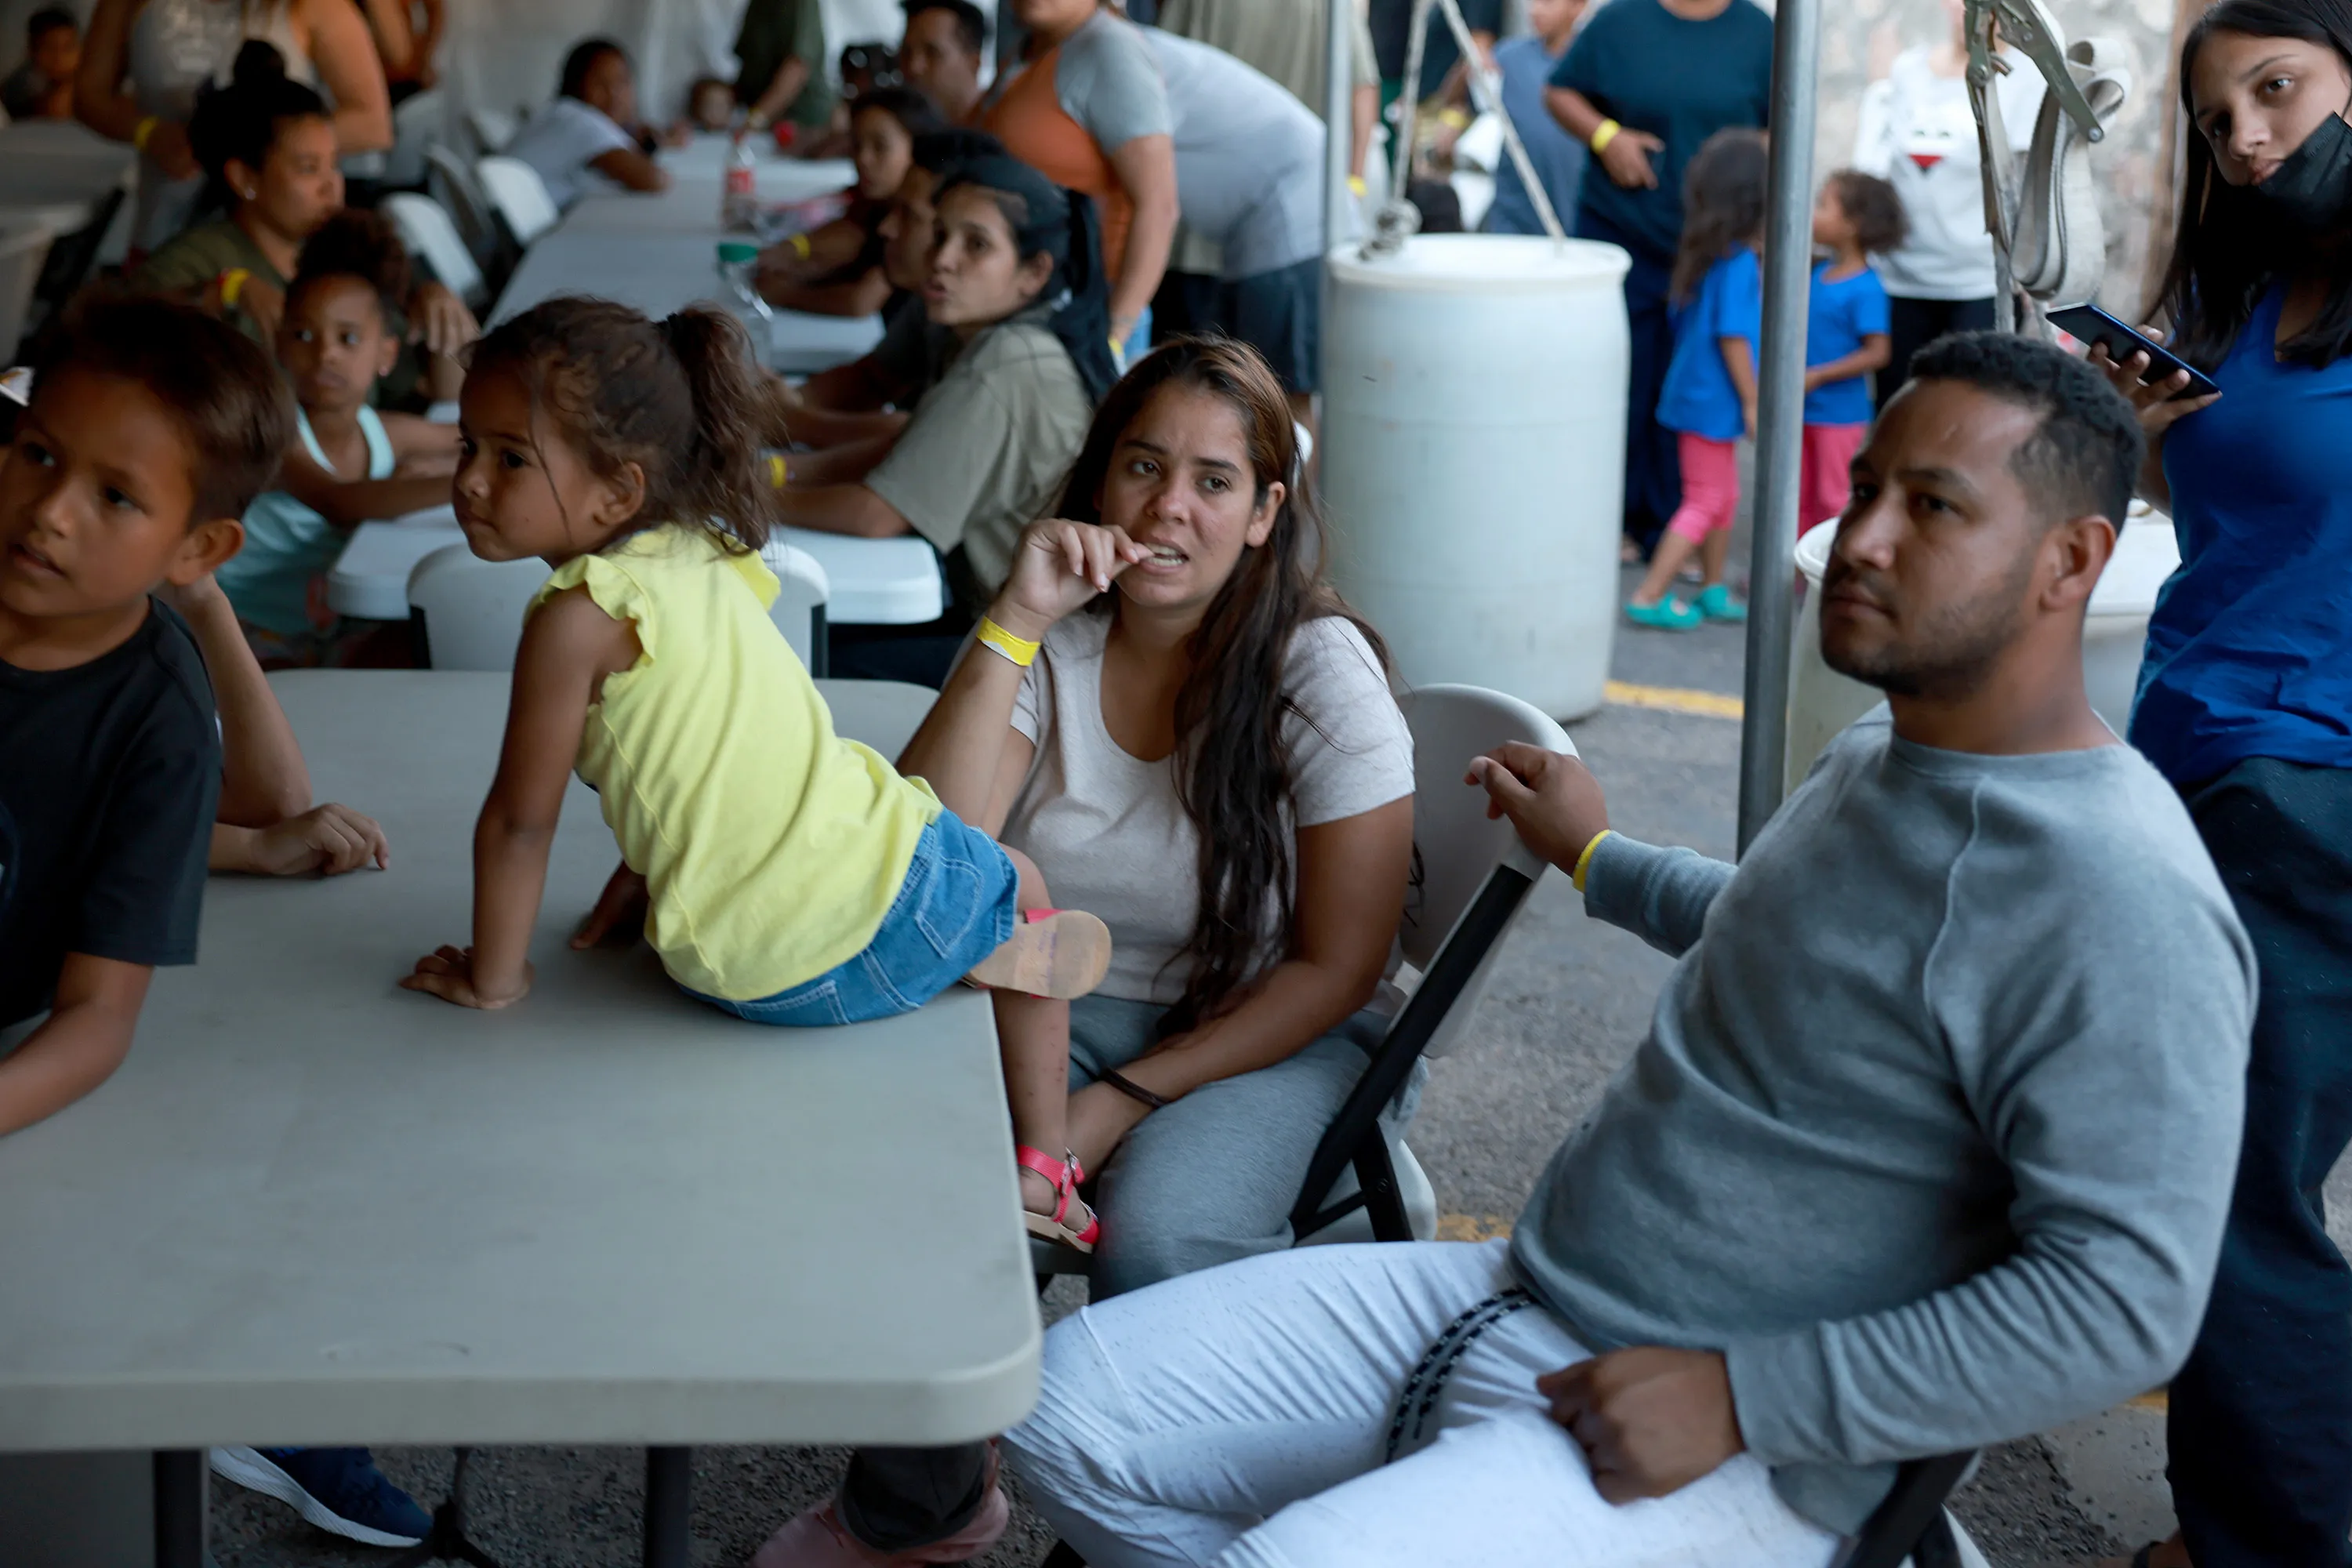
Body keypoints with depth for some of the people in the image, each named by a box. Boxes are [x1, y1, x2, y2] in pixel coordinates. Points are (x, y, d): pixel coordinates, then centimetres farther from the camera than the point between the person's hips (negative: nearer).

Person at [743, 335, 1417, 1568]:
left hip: (1269, 1035, -3)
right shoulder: (1055, 642, -4)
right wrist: (1014, 621, -24)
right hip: (1062, 1003, 3)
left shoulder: (1318, 673, -13)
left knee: (1157, 1239, -33)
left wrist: (1126, 1100, -17)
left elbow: (1336, 968, -11)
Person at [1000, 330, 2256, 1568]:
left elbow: (2122, 1305, -25)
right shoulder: (1880, 760, 11)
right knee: (1061, 1403, 2)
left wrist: (1741, 1396, -23)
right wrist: (1598, 861, 42)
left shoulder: (2121, 907, -21)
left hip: (1729, 1464, -9)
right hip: (1517, 1292, 9)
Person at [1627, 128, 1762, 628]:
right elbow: (1733, 336, -22)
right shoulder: (1740, 263, -21)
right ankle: (1649, 598, 2)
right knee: (1704, 502, -1)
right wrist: (1752, 402, -15)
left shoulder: (1703, 255, 5)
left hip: (1695, 392, 9)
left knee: (1725, 497, 20)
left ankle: (1713, 591, 30)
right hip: (1714, 400, -9)